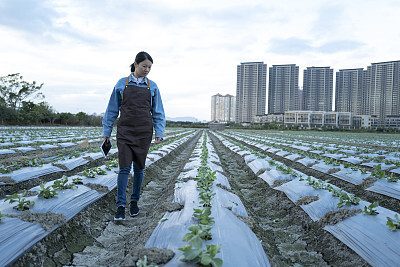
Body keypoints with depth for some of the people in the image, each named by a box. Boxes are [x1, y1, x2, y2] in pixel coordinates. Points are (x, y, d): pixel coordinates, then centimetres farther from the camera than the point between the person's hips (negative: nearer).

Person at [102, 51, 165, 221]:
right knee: (125, 168, -8)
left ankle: (134, 202, 22)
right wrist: (106, 132, 8)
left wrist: (159, 133, 0)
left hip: (144, 133, 1)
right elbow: (112, 110, 8)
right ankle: (120, 206, -2)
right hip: (125, 131, -1)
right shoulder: (122, 84, 4)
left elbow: (158, 113, 9)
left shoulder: (152, 87, 6)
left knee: (139, 168, 7)